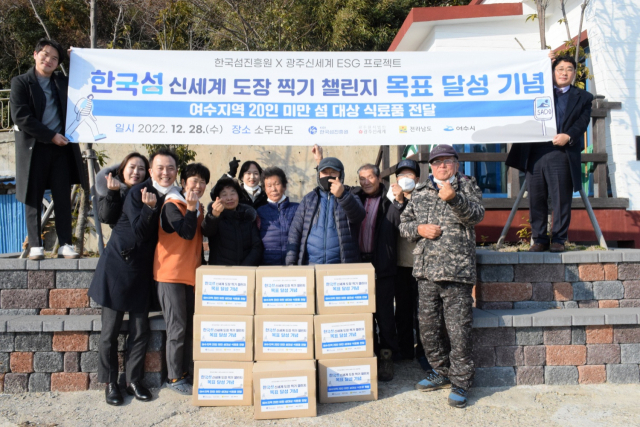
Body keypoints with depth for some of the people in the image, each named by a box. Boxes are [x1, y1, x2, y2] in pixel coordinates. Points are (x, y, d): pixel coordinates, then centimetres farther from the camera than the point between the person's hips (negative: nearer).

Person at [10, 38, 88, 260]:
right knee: (33, 198, 3)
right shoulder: (21, 82, 2)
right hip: (34, 148, -3)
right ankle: (35, 246, 9)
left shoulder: (62, 82, 15)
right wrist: (50, 136, -12)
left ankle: (65, 245, 6)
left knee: (63, 198, 2)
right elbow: (21, 117, -8)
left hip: (61, 147, 3)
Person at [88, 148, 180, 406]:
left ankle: (134, 380, 23)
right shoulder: (137, 193, -14)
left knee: (140, 330, 9)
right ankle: (110, 382, 21)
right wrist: (149, 208, -34)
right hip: (118, 266, -4)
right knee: (110, 330, 5)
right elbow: (140, 232, -20)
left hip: (142, 271, 4)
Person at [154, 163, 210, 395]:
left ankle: (187, 374, 22)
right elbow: (186, 233, -21)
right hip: (171, 274, -7)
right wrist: (191, 208, -25)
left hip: (191, 275, 7)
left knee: (190, 327, 11)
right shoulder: (172, 205, -9)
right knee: (177, 328, -4)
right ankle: (174, 378, 9)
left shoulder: (199, 208, 14)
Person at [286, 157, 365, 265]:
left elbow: (358, 215, -16)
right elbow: (295, 232, 10)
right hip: (310, 264, 2)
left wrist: (342, 195, -34)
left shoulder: (349, 198, 8)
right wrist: (290, 263, 0)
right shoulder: (309, 199, 14)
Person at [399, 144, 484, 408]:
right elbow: (404, 224, 16)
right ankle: (442, 372, 30)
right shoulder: (420, 192, 16)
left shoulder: (467, 186, 6)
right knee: (428, 327, 12)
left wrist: (453, 198, -27)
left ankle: (460, 382, 12)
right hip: (426, 269, 5)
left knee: (458, 329, -3)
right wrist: (419, 229, -5)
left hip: (456, 270, -4)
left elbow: (476, 216, -11)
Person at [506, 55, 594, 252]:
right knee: (536, 199, 3)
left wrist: (568, 136, -16)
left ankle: (558, 239, 11)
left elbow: (582, 123, 5)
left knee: (561, 200, 0)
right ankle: (539, 239, 13)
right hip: (535, 153, 1)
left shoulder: (583, 97, 16)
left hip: (562, 155, -1)